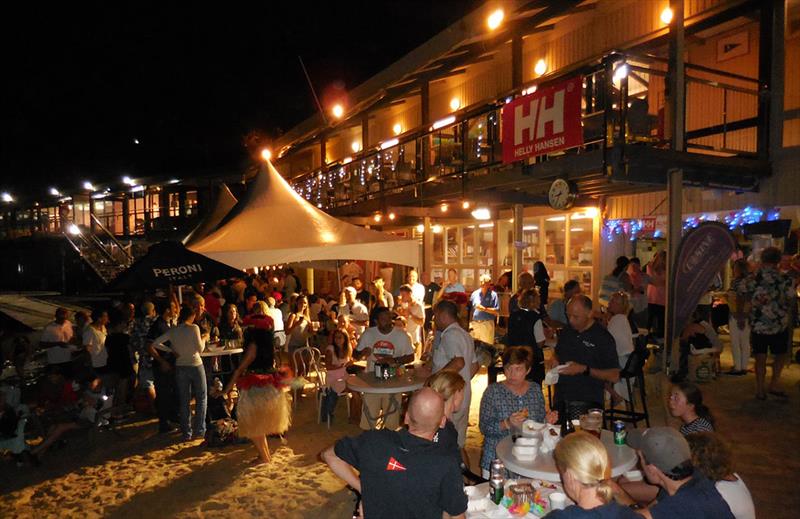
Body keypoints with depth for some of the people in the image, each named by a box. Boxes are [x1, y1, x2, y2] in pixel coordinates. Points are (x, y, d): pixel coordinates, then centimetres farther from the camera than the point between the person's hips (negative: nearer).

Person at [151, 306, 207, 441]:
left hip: (180, 367, 4)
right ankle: (199, 430, 9)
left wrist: (171, 350, 6)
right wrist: (203, 339, 4)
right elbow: (200, 349, -14)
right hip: (195, 365, -4)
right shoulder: (194, 328, -12)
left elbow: (155, 343, 2)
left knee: (184, 401, 10)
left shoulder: (172, 331, 2)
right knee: (201, 398, 10)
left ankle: (187, 433, 13)